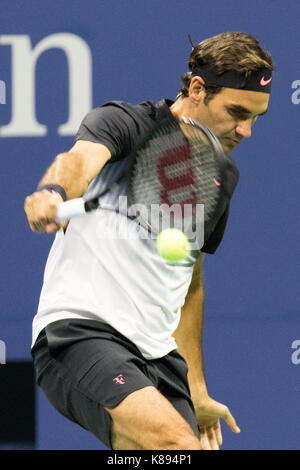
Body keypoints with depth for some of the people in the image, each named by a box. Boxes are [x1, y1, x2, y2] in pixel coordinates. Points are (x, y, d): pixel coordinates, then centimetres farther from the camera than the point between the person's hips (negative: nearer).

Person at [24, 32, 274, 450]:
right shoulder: (124, 123, -2)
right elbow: (79, 160, -26)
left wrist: (197, 393, 29)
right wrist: (53, 193, -50)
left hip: (159, 353, 8)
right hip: (78, 331, -8)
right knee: (180, 445, -29)